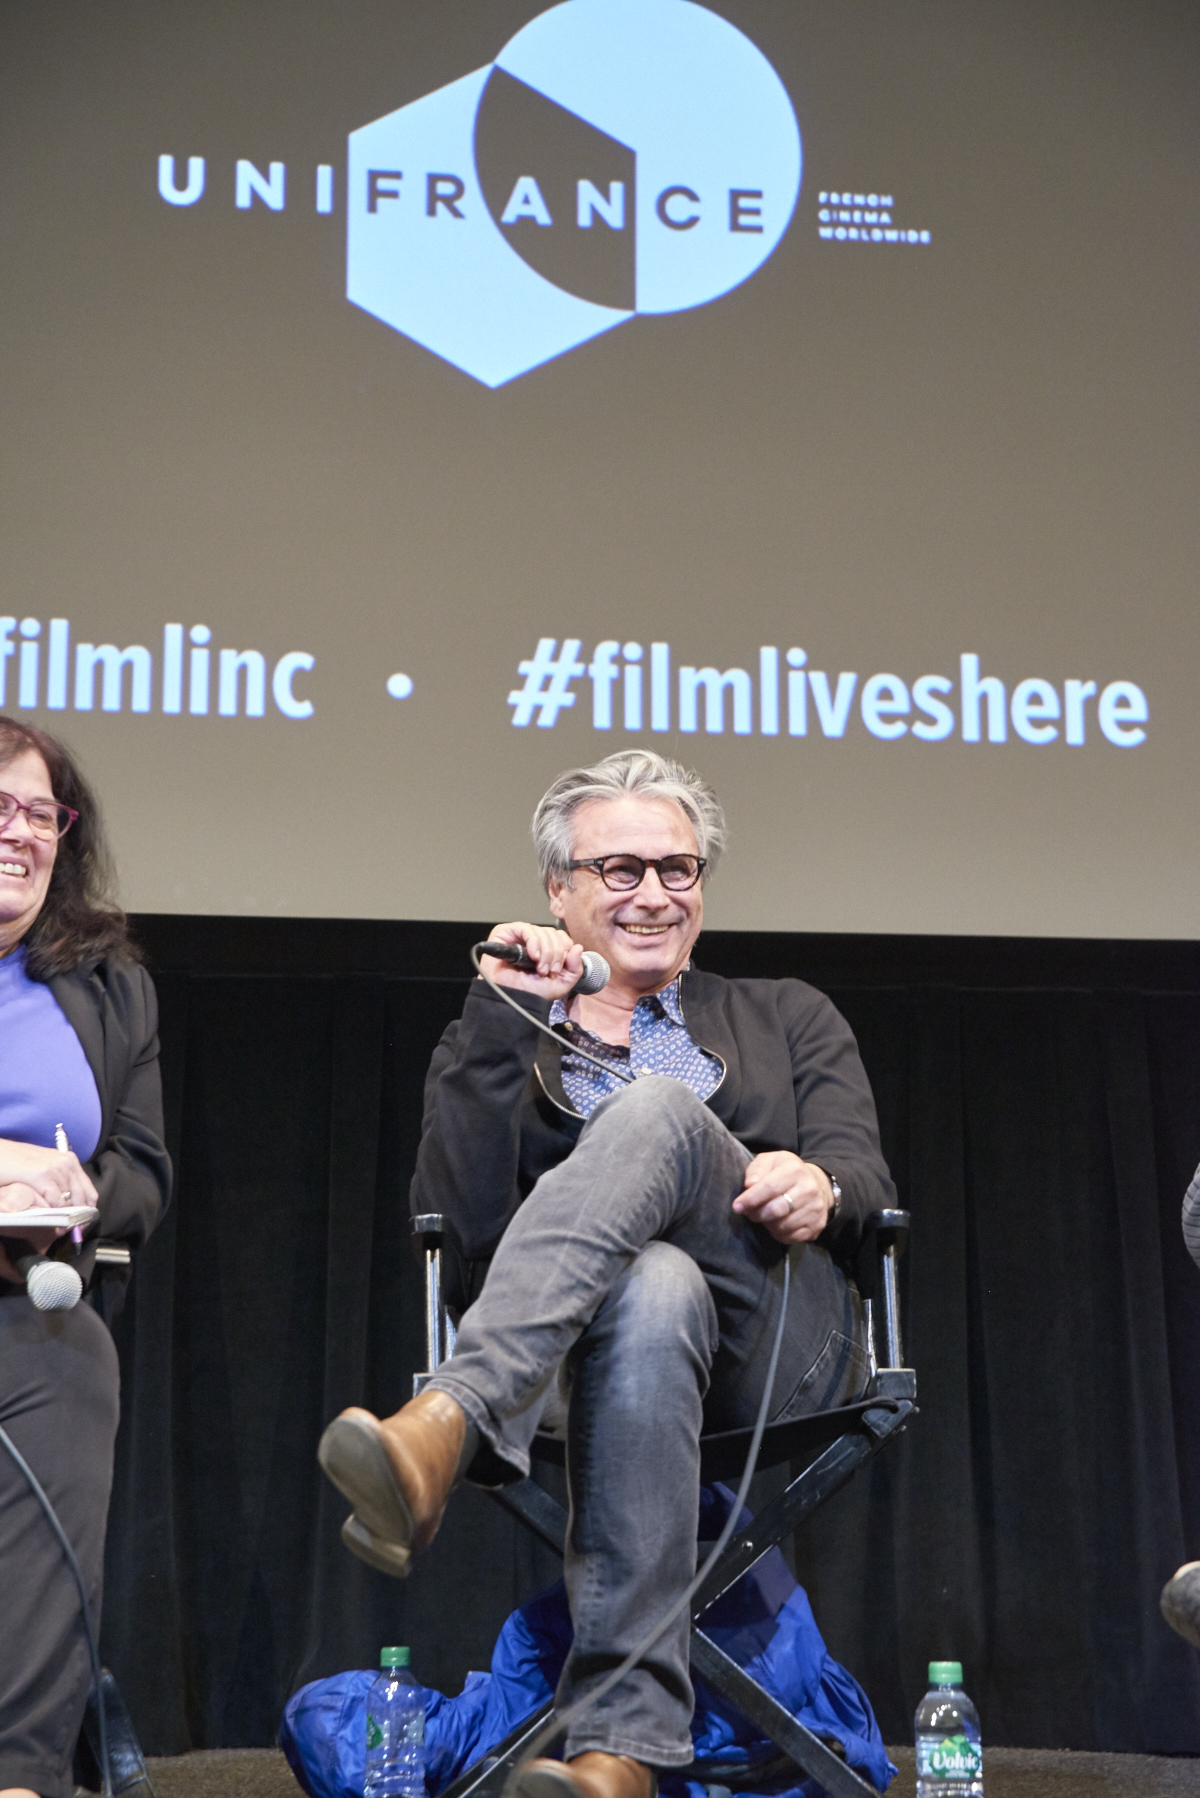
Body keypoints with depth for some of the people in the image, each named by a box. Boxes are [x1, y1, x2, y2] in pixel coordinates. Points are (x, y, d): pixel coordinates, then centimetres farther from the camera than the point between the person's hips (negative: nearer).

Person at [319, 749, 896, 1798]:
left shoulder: (789, 1018, 28)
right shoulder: (506, 1044, 24)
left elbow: (867, 1184, 11)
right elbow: (468, 1224, 4)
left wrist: (819, 1186, -15)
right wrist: (501, 1018, -2)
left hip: (780, 1341, 0)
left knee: (654, 1107, -30)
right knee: (653, 1287, -41)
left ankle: (447, 1426, -51)